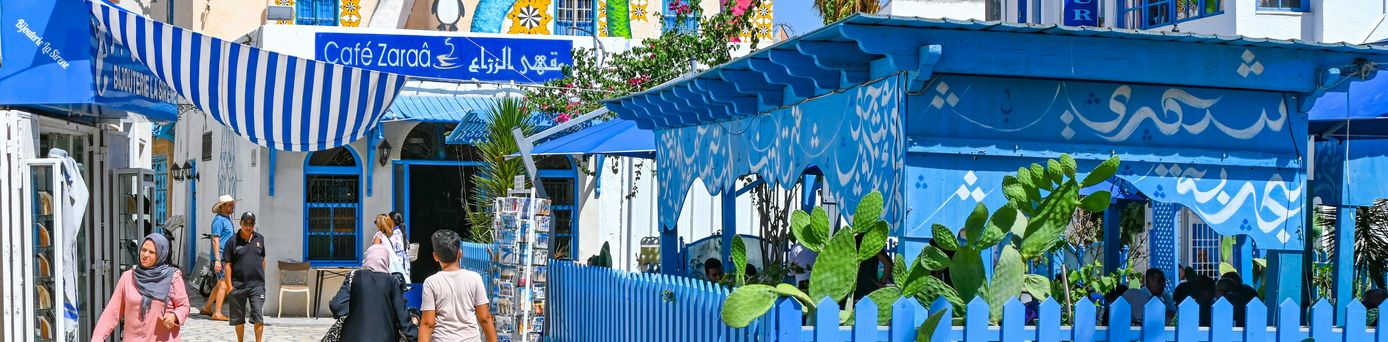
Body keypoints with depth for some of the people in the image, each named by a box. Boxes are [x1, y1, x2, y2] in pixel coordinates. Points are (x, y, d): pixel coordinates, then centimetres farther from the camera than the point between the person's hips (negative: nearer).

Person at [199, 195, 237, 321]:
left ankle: (206, 308, 26)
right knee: (223, 285, -10)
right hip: (221, 257, -10)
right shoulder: (219, 219, -12)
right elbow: (215, 240, -18)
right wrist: (217, 260, -23)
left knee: (220, 284, 16)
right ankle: (217, 313, -7)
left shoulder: (227, 219, 17)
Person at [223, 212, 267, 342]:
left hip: (257, 285, 1)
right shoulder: (233, 241, -2)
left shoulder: (259, 239, 6)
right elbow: (228, 264, -2)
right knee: (238, 318, 11)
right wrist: (229, 284, -6)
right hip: (238, 285, -1)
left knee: (258, 317, -6)